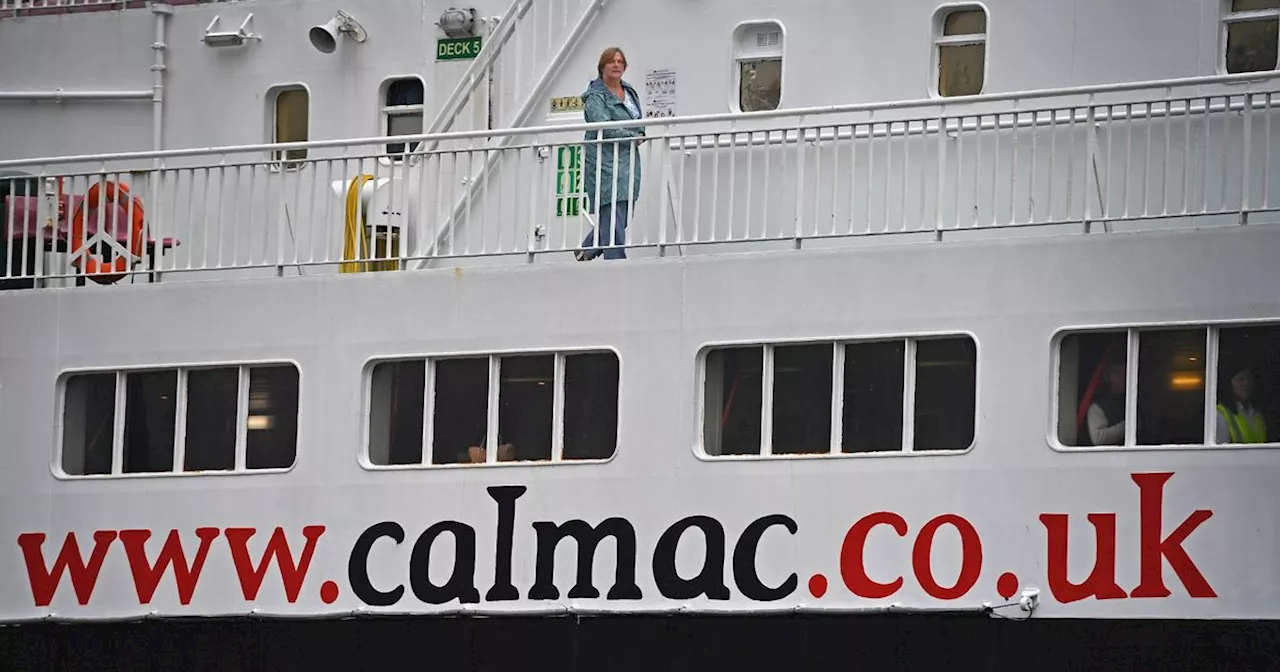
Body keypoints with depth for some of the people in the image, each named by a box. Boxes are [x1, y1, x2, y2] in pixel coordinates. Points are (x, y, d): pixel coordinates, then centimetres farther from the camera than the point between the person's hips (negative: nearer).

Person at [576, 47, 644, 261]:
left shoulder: (629, 92, 17)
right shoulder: (595, 96, -7)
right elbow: (604, 128, -18)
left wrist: (641, 135, 3)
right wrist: (633, 137, -11)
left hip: (628, 161, 8)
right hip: (605, 162, -8)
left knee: (622, 216, 10)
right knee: (613, 214, -12)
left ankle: (586, 250, 26)